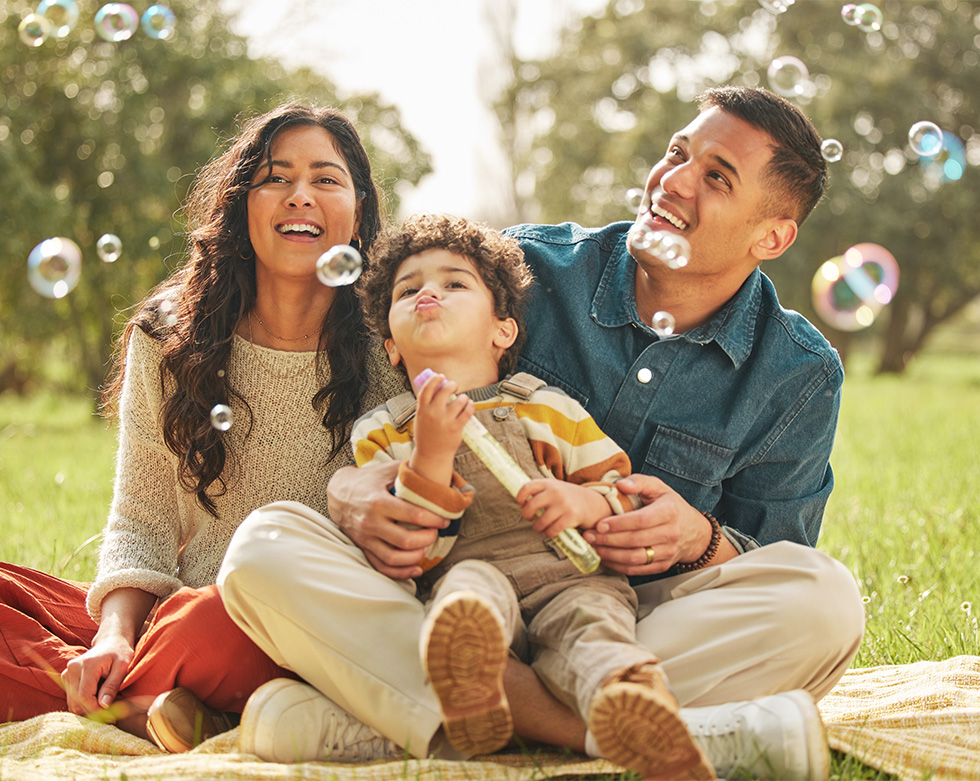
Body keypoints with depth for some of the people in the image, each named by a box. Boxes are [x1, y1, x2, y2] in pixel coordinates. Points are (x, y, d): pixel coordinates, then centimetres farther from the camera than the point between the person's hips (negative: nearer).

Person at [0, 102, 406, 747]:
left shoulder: (390, 357, -2)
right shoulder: (166, 341, 6)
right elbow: (141, 520, 5)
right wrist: (116, 636, -13)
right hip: (167, 616, 3)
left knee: (208, 619, -37)